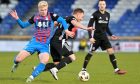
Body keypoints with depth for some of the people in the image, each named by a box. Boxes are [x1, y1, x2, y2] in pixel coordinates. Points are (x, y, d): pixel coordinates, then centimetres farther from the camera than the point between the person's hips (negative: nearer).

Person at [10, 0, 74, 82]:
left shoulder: (51, 16, -5)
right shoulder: (35, 17, 2)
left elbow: (62, 20, -12)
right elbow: (23, 25, 10)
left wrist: (66, 30, -27)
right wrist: (17, 18, -5)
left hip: (45, 45, -1)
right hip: (34, 42, 1)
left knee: (44, 61, -29)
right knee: (18, 59, -9)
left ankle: (32, 77, -9)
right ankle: (16, 63, 30)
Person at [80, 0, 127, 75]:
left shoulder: (107, 15, 9)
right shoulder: (95, 14, -9)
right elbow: (89, 26, -12)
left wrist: (111, 35, 13)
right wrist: (90, 37, -21)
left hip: (104, 37, 5)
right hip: (96, 37, -5)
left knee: (111, 51, -7)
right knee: (90, 53, -1)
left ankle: (116, 69, -5)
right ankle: (83, 69, 13)